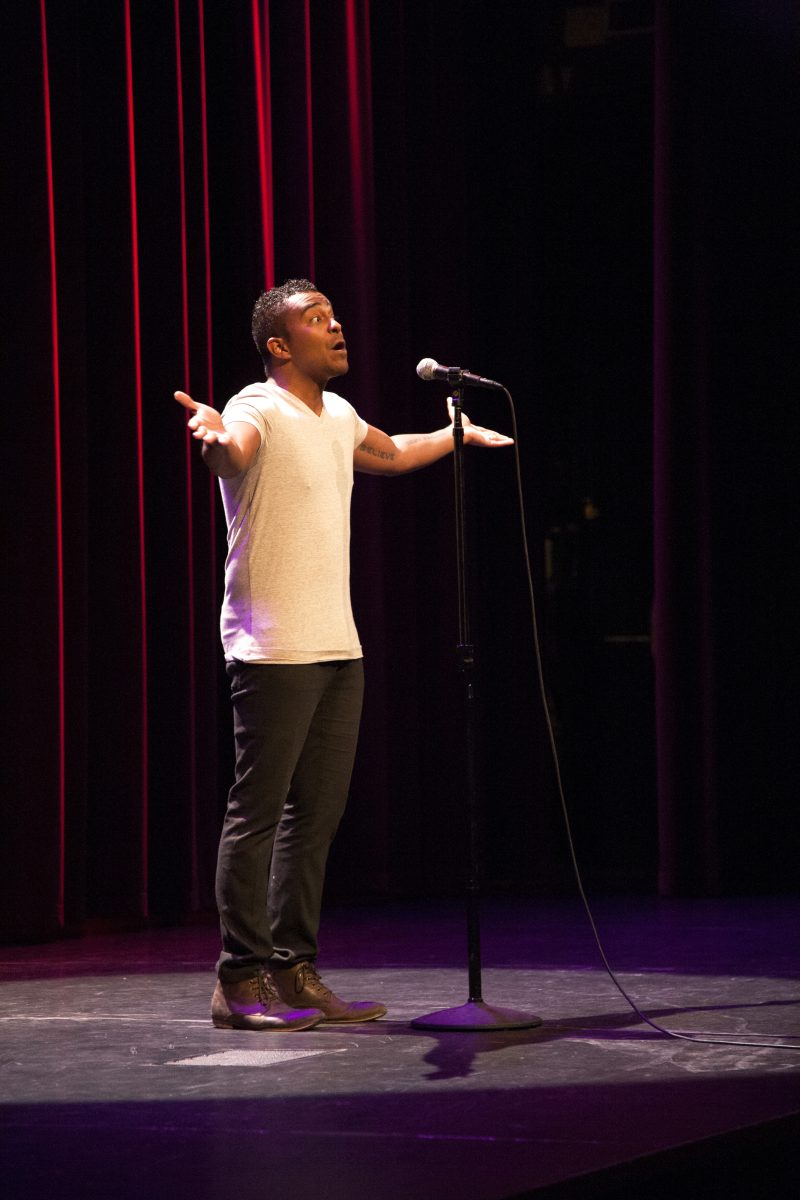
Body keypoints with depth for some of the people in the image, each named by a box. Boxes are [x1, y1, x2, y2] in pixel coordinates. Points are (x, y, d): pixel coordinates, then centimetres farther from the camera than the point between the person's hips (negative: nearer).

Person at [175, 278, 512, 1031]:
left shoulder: (337, 416, 17)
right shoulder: (259, 411, -9)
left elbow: (391, 453, 39)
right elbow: (233, 448, -33)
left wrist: (460, 434, 52)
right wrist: (213, 434, -56)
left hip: (337, 646, 8)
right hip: (274, 650, -8)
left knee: (318, 813, 8)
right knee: (257, 810, -7)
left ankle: (294, 974, 14)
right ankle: (240, 982, -4)